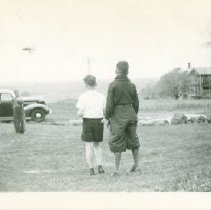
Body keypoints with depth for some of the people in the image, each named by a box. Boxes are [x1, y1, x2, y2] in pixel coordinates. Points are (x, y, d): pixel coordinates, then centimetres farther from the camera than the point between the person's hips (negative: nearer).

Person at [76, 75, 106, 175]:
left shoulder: (83, 97, -9)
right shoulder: (101, 96, 2)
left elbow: (80, 113, -13)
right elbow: (105, 112, 4)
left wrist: (79, 114, 9)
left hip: (88, 122, -3)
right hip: (99, 122, 3)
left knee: (89, 147, 3)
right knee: (97, 146, 18)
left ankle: (91, 169, 4)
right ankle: (100, 166, 6)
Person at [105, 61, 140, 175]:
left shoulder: (113, 85, -13)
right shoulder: (132, 85, 1)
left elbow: (110, 104, -14)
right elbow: (136, 103, 6)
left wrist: (107, 118, -2)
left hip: (118, 116, -5)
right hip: (131, 114, 5)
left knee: (117, 142, 3)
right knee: (133, 139, 18)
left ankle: (117, 169, 4)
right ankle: (136, 165, 27)